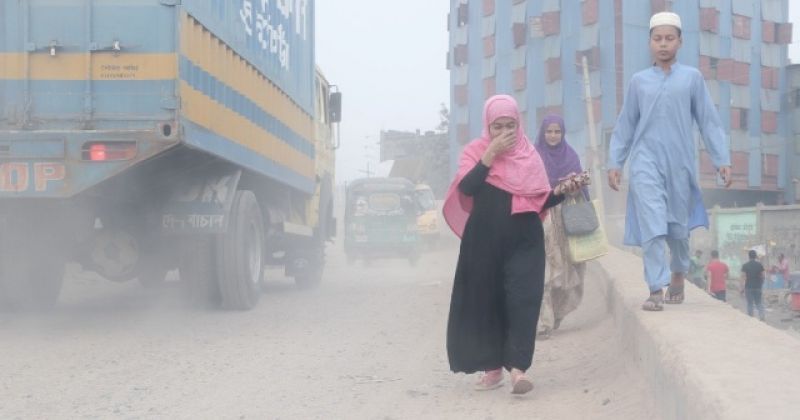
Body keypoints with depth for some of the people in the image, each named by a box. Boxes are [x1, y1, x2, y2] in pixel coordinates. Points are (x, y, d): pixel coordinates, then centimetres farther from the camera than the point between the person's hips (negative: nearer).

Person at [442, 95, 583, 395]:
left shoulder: (529, 155, 7)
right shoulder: (475, 152, 3)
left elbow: (541, 201, 6)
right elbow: (466, 187, -15)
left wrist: (562, 191, -13)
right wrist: (492, 153, -15)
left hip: (524, 240, 0)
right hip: (485, 241, 0)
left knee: (523, 300, -12)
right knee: (486, 301, 5)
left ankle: (517, 367, -17)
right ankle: (493, 367, 17)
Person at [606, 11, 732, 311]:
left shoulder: (692, 77, 6)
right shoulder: (639, 81, 9)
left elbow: (709, 121, 5)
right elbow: (625, 125, 12)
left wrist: (722, 160, -1)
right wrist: (615, 162, 6)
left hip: (680, 163, 0)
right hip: (645, 162, 0)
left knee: (678, 227, 10)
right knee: (651, 227, -12)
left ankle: (678, 274, 36)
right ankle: (656, 289, -10)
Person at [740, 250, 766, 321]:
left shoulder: (745, 266, -7)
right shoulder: (759, 265, 0)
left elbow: (744, 277, -10)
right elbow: (763, 276, 3)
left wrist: (742, 288, -8)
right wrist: (761, 284, 18)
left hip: (748, 287, -2)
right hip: (758, 287, 2)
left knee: (750, 304, 6)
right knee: (758, 303, 11)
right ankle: (761, 316, -6)